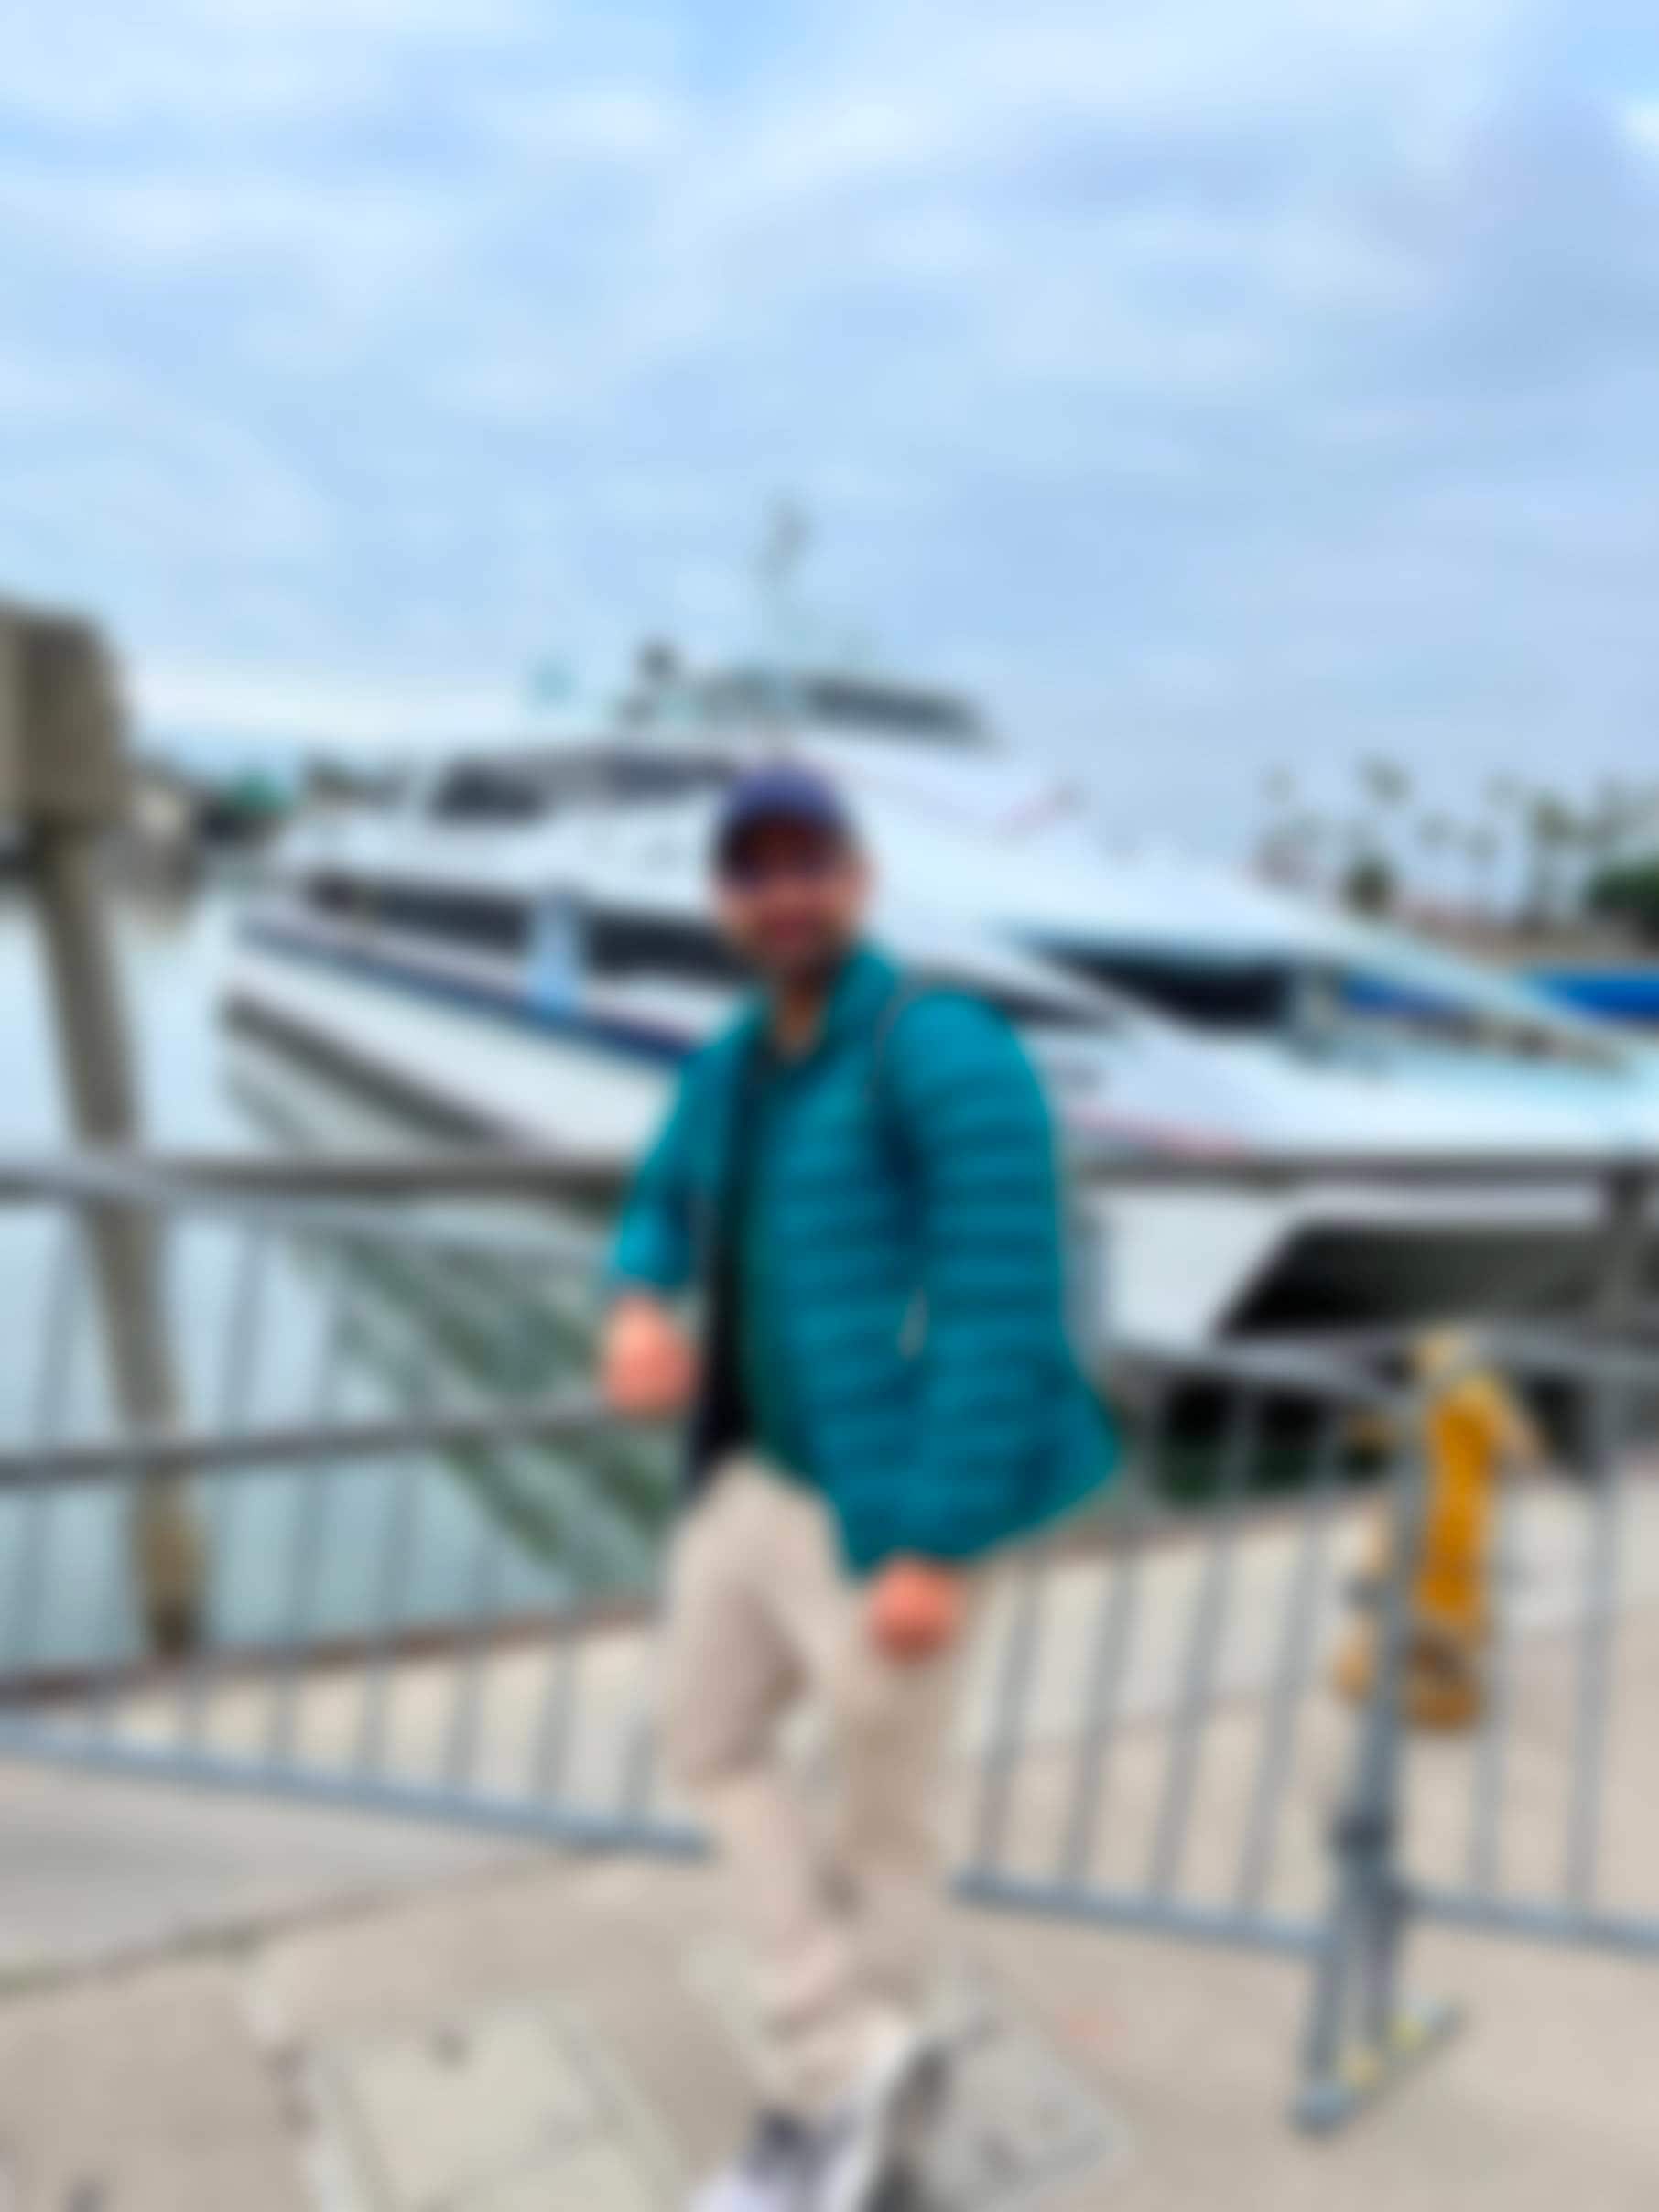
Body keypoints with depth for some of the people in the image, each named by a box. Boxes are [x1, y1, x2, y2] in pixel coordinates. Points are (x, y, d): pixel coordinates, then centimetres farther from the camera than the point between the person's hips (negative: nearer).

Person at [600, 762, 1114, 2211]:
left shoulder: (949, 1055, -18)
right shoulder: (735, 1064, 7)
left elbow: (1003, 1315, -23)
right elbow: (668, 1203, 23)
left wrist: (935, 1549, -24)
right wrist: (640, 1305, 0)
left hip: (889, 1511, -8)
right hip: (754, 1479, 9)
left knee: (882, 1824, 13)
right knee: (713, 1751, 23)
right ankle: (853, 2053, 38)